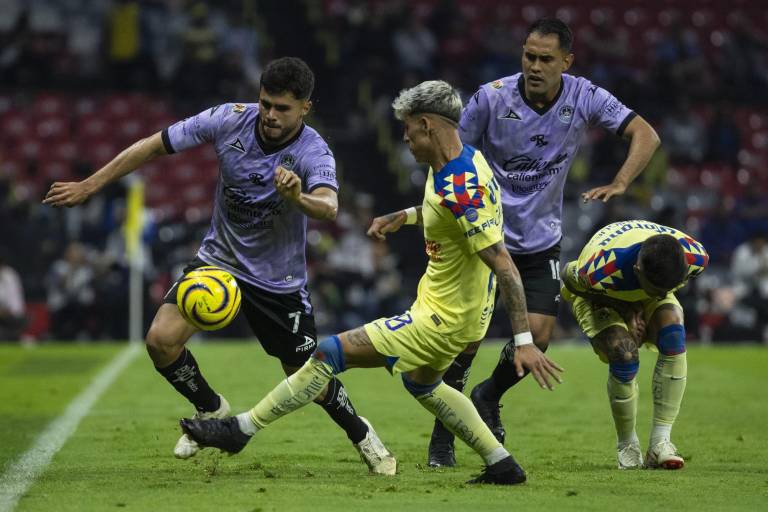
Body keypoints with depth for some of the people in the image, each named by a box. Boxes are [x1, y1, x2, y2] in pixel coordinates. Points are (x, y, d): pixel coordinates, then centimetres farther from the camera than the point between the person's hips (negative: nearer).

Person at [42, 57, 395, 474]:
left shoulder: (313, 153, -23)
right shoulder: (230, 120, -16)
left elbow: (328, 207, -43)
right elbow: (155, 145, -6)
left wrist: (298, 198, -66)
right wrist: (89, 186, -4)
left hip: (278, 279, -2)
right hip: (219, 257, 2)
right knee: (161, 338, -18)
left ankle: (360, 432, 36)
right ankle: (212, 411, 11)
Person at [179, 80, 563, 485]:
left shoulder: (461, 189, -29)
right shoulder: (460, 161, 1)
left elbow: (504, 265, -31)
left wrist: (524, 341, -34)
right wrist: (404, 216, 17)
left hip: (444, 319, -10)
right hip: (450, 309, 10)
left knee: (330, 353, -9)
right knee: (420, 383, 34)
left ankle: (240, 429, -1)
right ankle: (502, 465, 33)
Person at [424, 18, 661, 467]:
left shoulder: (585, 98, -9)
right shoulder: (492, 97, -14)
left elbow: (645, 134, -10)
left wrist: (618, 185, -25)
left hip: (541, 241, 2)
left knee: (538, 336, -7)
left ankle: (488, 398, 25)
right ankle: (442, 436, 8)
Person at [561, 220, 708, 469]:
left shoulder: (696, 257, -32)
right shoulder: (600, 270, -45)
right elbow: (568, 277, -20)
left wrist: (646, 306, -17)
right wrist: (626, 312, -23)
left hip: (644, 298, 4)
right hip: (598, 297, -3)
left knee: (673, 335, -27)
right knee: (624, 355, -29)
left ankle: (660, 442, -21)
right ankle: (627, 446, -4)